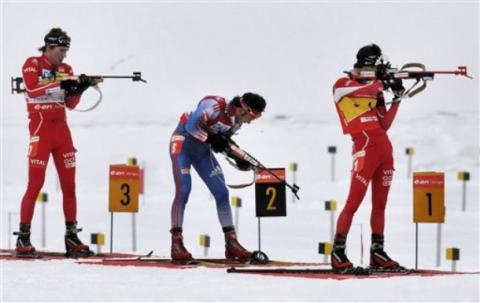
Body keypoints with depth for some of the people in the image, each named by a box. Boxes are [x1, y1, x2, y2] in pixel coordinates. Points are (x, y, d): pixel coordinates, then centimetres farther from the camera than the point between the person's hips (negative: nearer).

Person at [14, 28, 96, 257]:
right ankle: (23, 237, -7)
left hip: (61, 128, 6)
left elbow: (71, 104, 12)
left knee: (69, 184, 3)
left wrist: (79, 88, -6)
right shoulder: (32, 65, -1)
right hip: (41, 126, -6)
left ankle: (72, 237, 7)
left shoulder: (65, 70, 13)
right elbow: (32, 90, -18)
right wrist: (60, 85, -25)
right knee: (35, 184, -10)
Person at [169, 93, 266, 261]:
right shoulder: (215, 106, -26)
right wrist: (211, 139, -29)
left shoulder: (237, 121, -2)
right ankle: (176, 243, -12)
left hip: (202, 150, 8)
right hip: (183, 143, -8)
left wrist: (239, 157, -4)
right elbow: (191, 125, -31)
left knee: (222, 192, 1)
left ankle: (231, 243, 5)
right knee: (183, 191, -18)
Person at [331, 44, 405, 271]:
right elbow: (362, 88, -21)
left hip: (384, 149, 7)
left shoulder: (375, 91, 17)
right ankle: (338, 252, -7)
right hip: (364, 149, -7)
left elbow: (385, 125, 10)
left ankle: (377, 252, 15)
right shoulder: (342, 85, 1)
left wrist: (397, 98, 3)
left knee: (380, 204, 10)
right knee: (353, 203, -11)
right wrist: (384, 83, -14)